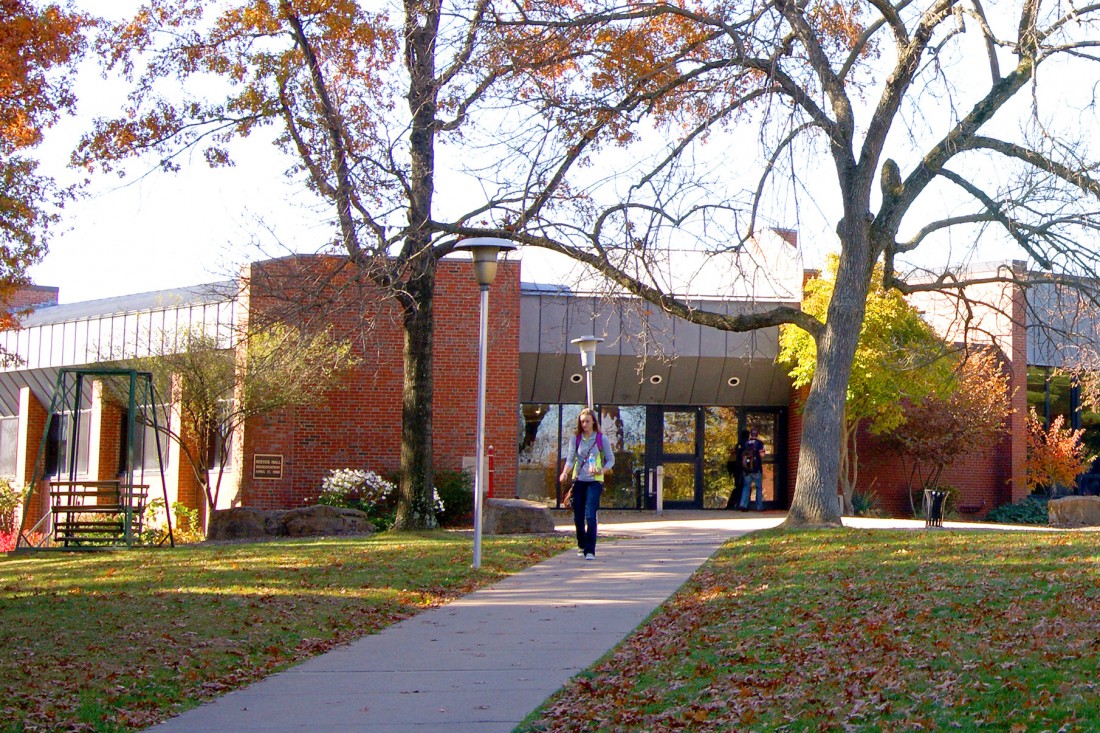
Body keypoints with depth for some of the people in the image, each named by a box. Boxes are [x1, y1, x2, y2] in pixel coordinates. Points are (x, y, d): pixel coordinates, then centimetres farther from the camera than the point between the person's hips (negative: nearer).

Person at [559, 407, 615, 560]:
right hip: (578, 481, 3)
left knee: (590, 516, -14)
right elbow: (570, 458, 0)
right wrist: (565, 472, -19)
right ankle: (581, 545, 28)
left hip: (594, 481, -3)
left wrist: (602, 470, -13)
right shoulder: (575, 439, 6)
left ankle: (590, 550, -13)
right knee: (578, 517, 6)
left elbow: (610, 459, 7)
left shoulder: (601, 439, 1)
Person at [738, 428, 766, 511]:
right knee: (759, 488, 8)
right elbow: (761, 454, -11)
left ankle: (743, 505, -8)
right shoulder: (759, 443, -6)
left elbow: (742, 455, 9)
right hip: (756, 469, -3)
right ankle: (759, 507, 10)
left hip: (746, 469, 3)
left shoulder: (745, 443, 6)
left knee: (746, 487, 6)